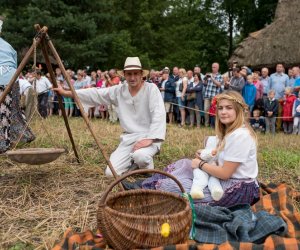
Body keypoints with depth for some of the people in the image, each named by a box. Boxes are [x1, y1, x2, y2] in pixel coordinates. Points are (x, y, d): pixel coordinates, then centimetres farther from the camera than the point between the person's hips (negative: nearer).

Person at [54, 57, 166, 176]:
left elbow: (159, 114, -20)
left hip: (148, 136, -4)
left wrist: (149, 139, -31)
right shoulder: (119, 90, 4)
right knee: (111, 172, -8)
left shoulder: (151, 89, -10)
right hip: (129, 138, 5)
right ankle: (135, 161, 21)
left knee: (140, 156, -37)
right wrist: (66, 93, 1)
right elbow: (95, 94, 4)